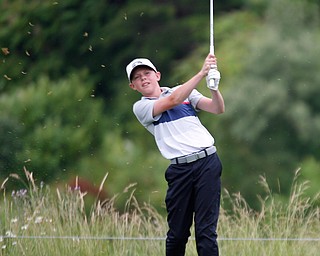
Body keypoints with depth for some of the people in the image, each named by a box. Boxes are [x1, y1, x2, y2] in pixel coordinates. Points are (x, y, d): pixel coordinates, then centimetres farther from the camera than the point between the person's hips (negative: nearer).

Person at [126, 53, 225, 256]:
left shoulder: (184, 91, 16)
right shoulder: (140, 107, 8)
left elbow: (218, 109, 6)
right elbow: (172, 101, -9)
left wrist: (214, 85, -14)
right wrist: (202, 73, -13)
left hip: (207, 163, 0)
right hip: (180, 169, 0)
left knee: (206, 230, -7)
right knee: (178, 232, 0)